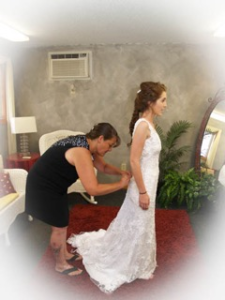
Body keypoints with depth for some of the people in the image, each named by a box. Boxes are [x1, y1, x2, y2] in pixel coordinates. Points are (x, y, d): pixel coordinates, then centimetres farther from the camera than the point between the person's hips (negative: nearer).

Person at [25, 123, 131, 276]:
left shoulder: (87, 144, -1)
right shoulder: (81, 152, -31)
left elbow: (104, 166, 12)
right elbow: (93, 189, -35)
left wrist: (121, 172, -6)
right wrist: (121, 184, -24)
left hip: (54, 185, 10)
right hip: (43, 188, -10)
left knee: (63, 222, 20)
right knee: (59, 227, 5)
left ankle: (65, 254, 40)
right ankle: (60, 264, 27)